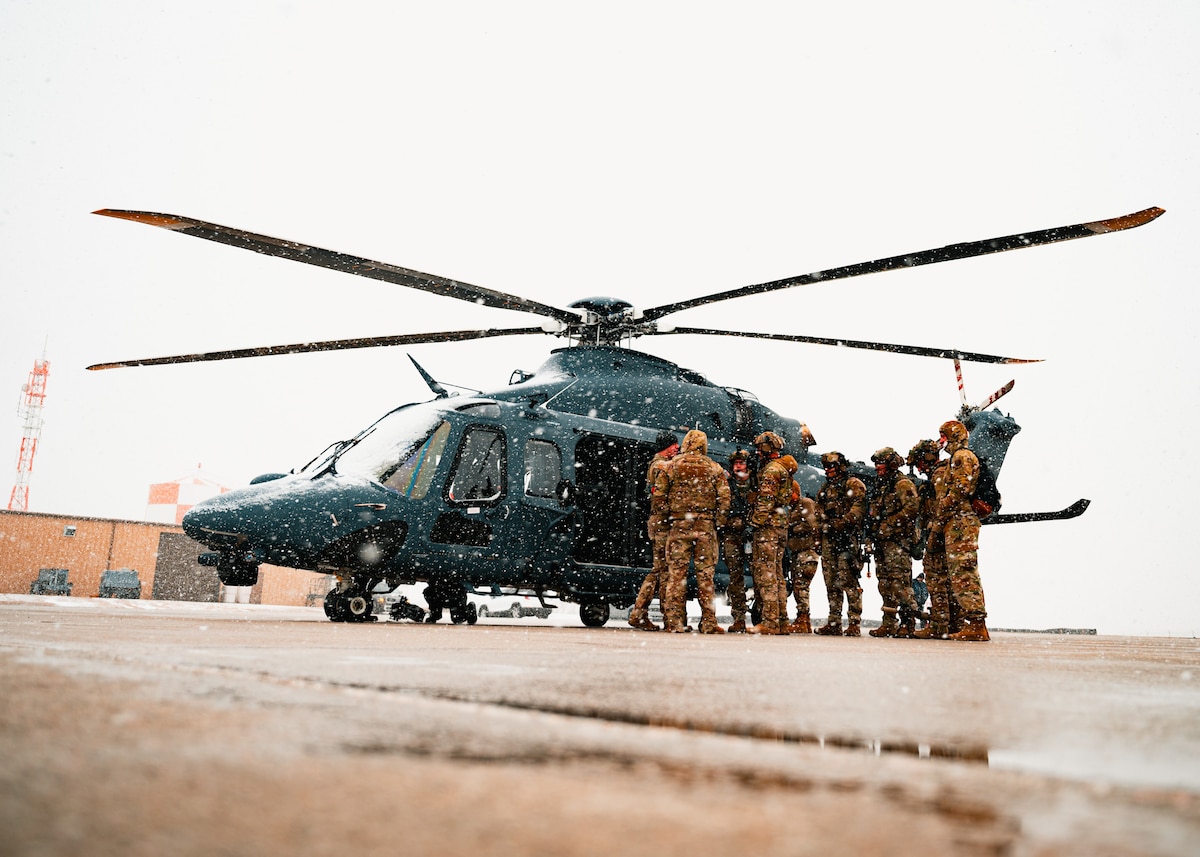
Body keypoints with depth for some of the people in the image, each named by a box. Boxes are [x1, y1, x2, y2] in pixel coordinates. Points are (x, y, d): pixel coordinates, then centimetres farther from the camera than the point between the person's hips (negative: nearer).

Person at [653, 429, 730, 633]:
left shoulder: (672, 466, 2)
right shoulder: (714, 468, 5)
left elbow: (659, 492, -1)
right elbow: (724, 497, 1)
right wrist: (719, 522, 7)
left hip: (679, 524, 0)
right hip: (706, 526, 1)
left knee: (676, 572, 3)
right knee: (705, 573, 4)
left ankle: (676, 621, 2)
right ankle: (708, 622, 4)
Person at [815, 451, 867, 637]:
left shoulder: (853, 484, 2)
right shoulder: (825, 489, 24)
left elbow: (858, 508, -11)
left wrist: (841, 523, -22)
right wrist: (823, 526, 10)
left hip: (847, 537, -7)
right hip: (828, 538, 7)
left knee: (848, 580, -12)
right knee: (831, 581, 6)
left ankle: (854, 622, -9)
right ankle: (834, 622, 11)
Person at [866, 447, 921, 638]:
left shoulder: (903, 484, -4)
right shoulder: (881, 486, 23)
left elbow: (911, 508, -18)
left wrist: (888, 527, -18)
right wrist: (873, 534, 15)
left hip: (898, 540, -9)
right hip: (882, 541, 9)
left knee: (899, 580, -14)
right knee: (885, 582, 8)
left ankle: (908, 623, -12)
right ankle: (889, 623, 12)